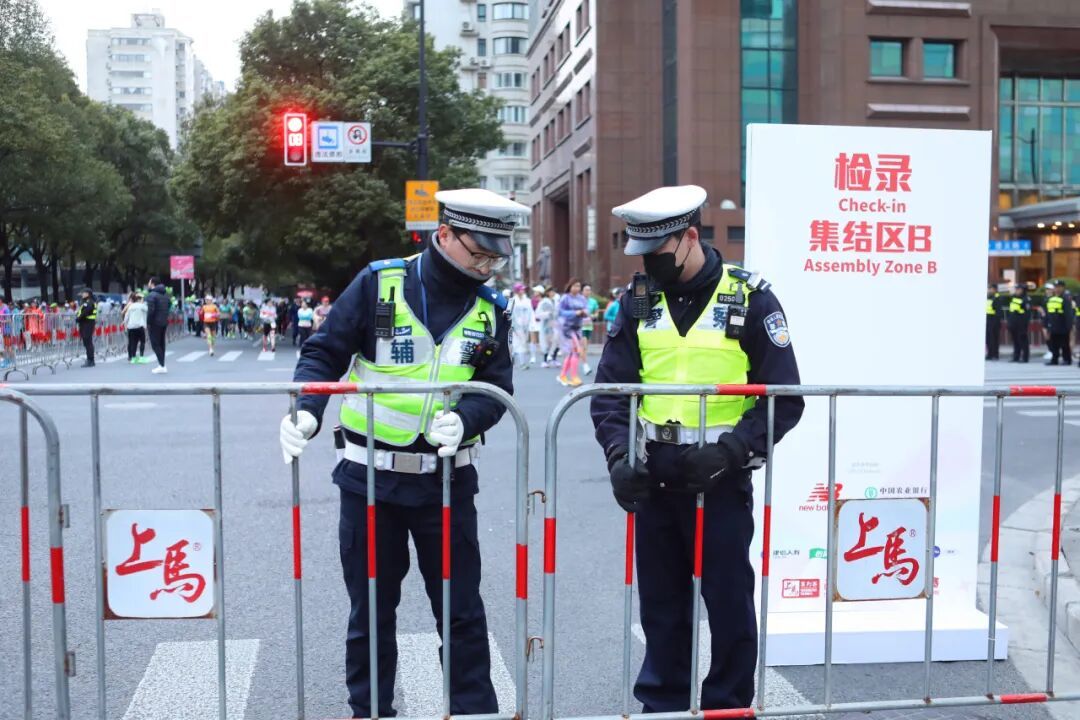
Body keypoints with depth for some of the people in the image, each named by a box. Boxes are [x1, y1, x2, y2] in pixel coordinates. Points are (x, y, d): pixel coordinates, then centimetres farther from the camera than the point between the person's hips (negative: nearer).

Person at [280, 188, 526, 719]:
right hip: (370, 476, -1)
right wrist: (306, 411, -21)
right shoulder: (379, 284, -7)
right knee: (371, 609, 12)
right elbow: (324, 353, -5)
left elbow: (496, 390, 0)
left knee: (461, 609, 9)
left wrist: (463, 419, -20)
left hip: (447, 480, 2)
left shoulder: (489, 310, 2)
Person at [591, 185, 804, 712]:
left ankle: (729, 704, 24)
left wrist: (730, 451, -18)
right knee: (661, 601, 14)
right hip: (653, 480, 4)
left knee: (729, 600, 6)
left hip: (721, 480, -4)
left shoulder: (750, 299, -7)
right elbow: (610, 390, 5)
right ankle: (662, 702, 30)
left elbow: (784, 399, -6)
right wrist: (619, 453, -11)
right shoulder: (639, 302, 5)